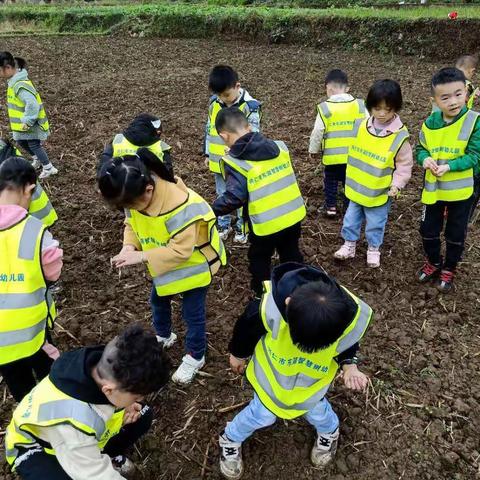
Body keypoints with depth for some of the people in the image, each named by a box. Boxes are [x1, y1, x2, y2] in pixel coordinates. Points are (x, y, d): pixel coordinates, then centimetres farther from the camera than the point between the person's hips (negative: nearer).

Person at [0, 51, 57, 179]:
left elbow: (32, 104, -39)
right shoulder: (14, 80, 2)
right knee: (21, 141, 22)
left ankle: (48, 168, 17)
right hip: (25, 121, 9)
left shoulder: (20, 85, -30)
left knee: (33, 144, 3)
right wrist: (24, 120, 13)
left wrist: (27, 122, -29)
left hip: (31, 123, -9)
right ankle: (37, 159, 42)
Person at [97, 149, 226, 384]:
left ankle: (195, 357, 29)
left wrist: (142, 256, -38)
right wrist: (128, 247, -22)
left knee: (192, 312, 5)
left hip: (194, 263, -8)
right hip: (165, 263, 8)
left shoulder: (180, 206, -41)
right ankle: (164, 336, 52)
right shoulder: (136, 197, -17)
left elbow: (181, 249, -37)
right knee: (158, 300, 24)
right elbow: (132, 224, -1)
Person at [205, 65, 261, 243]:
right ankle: (224, 224, 37)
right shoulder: (214, 103, -2)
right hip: (219, 161, 5)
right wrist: (207, 153, 13)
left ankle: (242, 226, 31)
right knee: (222, 196, 19)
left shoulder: (250, 106, -18)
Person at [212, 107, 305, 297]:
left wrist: (212, 210, -7)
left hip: (266, 224, -5)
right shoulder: (278, 146, 1)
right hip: (293, 215, 5)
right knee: (291, 256, 25)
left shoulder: (234, 162, -17)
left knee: (259, 260, 20)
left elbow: (234, 197, -20)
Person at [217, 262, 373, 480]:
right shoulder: (271, 306, -43)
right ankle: (231, 438, 49)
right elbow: (248, 327, -18)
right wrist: (238, 353, 1)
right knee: (262, 413, 18)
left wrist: (349, 365, -29)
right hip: (273, 372, -1)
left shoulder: (352, 316, -36)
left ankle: (329, 433, 62)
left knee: (316, 411, 25)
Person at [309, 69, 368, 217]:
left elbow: (318, 132, -10)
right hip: (353, 154, 2)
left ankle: (331, 206, 24)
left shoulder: (325, 108, -13)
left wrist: (313, 149, 6)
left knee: (330, 181, 18)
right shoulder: (360, 105, -4)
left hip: (331, 155, -2)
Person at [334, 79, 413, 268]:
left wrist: (397, 184, -20)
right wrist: (351, 177, 12)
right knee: (351, 218, 17)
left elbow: (404, 164, -11)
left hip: (380, 192, -4)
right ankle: (349, 245, 36)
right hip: (357, 187, 4)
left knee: (376, 224, 13)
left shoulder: (400, 136, -19)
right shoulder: (363, 126, -5)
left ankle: (374, 249, 35)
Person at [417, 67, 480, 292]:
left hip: (461, 189, -3)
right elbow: (421, 149, 5)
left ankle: (449, 269, 35)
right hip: (433, 188, 3)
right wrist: (425, 159, -18)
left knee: (456, 234, 13)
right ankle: (433, 262, 41)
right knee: (428, 229, 16)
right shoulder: (430, 123, -6)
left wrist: (449, 166, -29)